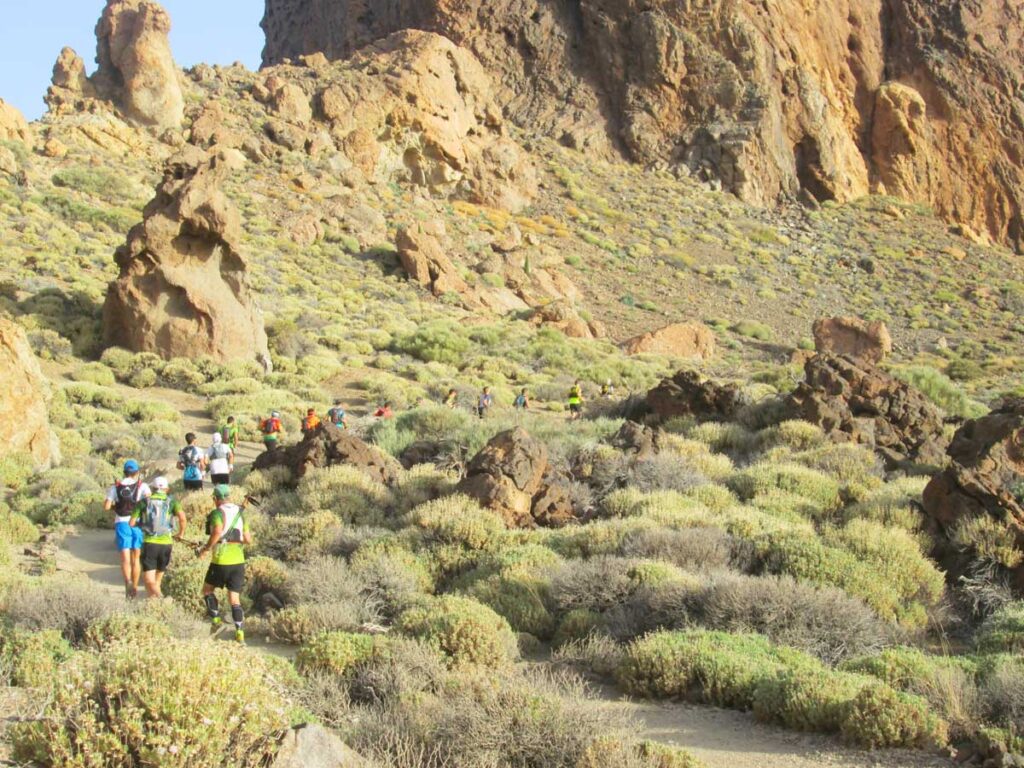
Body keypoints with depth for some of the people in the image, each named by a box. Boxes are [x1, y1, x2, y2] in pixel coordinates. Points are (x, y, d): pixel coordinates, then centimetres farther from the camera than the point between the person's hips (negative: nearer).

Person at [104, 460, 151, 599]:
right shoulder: (142, 486, -1)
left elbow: (106, 507, -3)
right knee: (136, 558, 14)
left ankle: (128, 582, -30)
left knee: (125, 558, -3)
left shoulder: (115, 487, 3)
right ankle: (135, 588, 20)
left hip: (121, 524, 0)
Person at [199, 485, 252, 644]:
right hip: (238, 561, 5)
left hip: (221, 561, -5)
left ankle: (216, 620, 9)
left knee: (207, 589, 19)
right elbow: (248, 540, 9)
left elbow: (217, 531, -26)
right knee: (234, 599, 6)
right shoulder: (240, 513, 11)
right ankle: (240, 633, -5)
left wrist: (206, 548, -14)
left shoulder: (217, 513, -6)